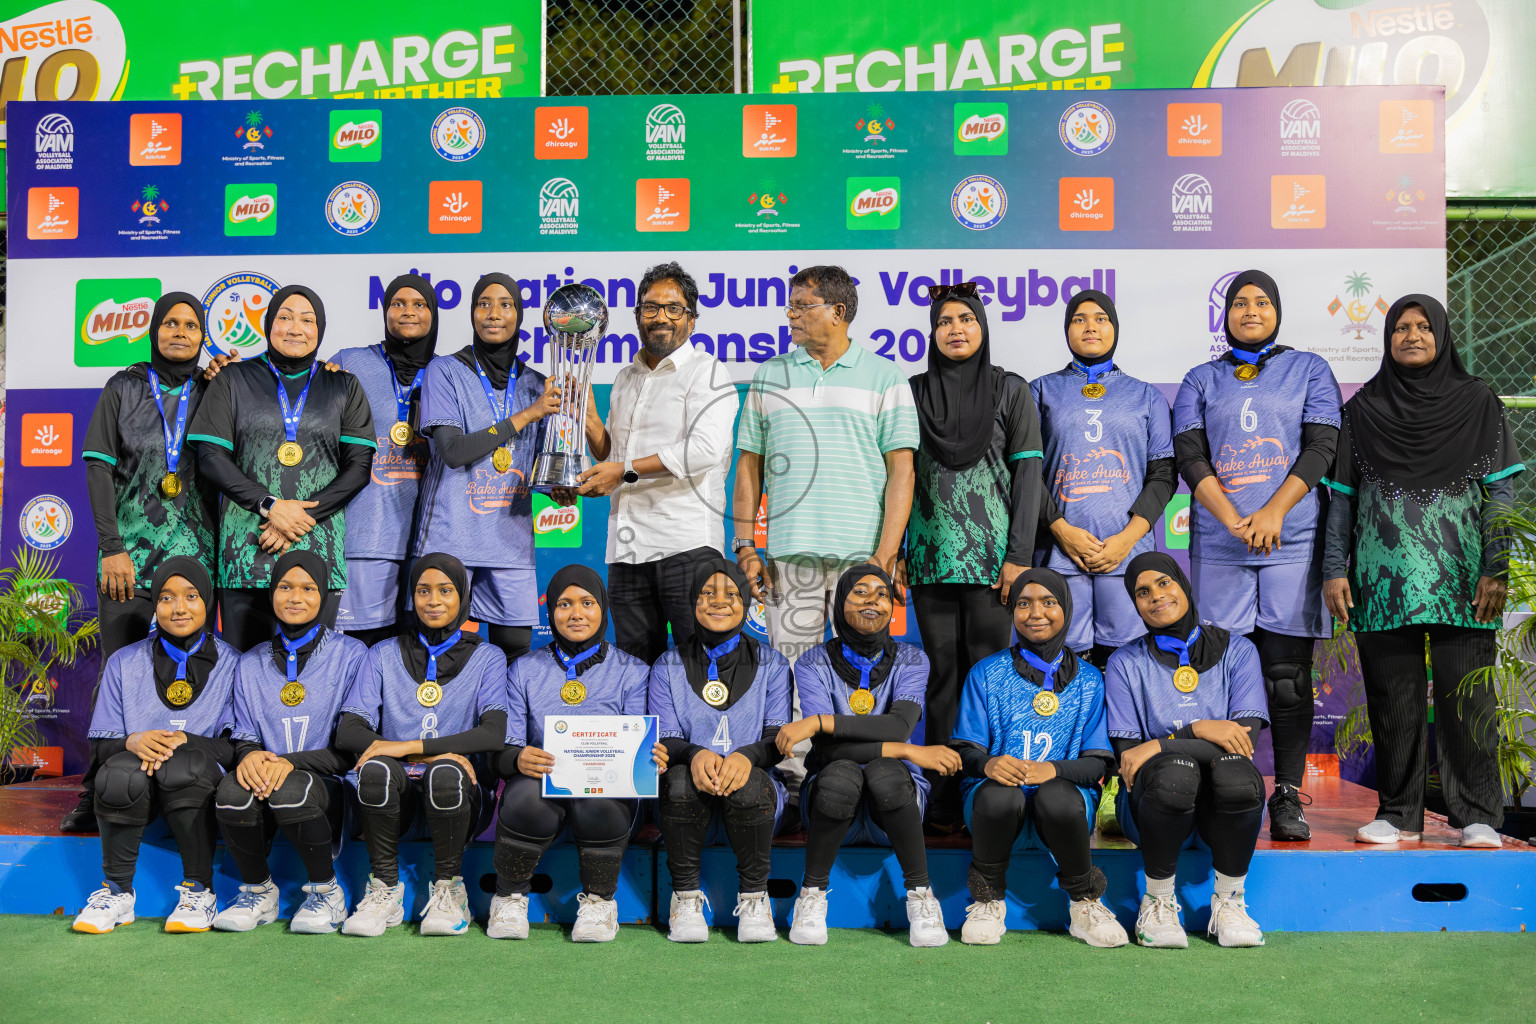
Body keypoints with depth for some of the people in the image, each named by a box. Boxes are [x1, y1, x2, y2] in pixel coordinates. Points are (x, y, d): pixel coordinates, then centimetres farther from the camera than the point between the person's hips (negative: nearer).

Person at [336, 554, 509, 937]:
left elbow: (494, 734, -8)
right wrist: (435, 752, -14)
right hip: (397, 794, 1)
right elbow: (347, 732, -1)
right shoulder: (384, 655, 12)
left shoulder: (486, 658, 8)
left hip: (456, 794, -1)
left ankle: (448, 887, -11)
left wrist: (410, 747, -17)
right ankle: (385, 888, -12)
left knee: (446, 773, -35)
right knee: (376, 769, -32)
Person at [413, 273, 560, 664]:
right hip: (451, 534, -3)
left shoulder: (535, 384, 12)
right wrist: (527, 414, -12)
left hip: (511, 539, 3)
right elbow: (452, 451, -13)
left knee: (515, 648, 2)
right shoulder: (445, 371, 0)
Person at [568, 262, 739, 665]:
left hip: (686, 541, -7)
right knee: (634, 664, 9)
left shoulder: (707, 371, -2)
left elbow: (705, 449, -17)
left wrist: (626, 471, -14)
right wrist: (588, 416, 9)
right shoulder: (626, 378, 21)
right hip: (627, 547, 7)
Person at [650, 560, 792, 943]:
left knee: (749, 784, -34)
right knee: (679, 778, -33)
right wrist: (694, 754, -25)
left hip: (756, 797, 0)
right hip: (688, 800, 0)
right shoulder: (669, 666, 10)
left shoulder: (771, 664, 10)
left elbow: (779, 737, -1)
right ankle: (685, 895, -14)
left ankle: (753, 897, -12)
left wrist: (747, 756, -25)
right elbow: (663, 740, 0)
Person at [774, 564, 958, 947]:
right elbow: (827, 748, -14)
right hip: (832, 797, 0)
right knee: (841, 773, -35)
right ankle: (812, 892, -14)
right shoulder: (814, 664, 0)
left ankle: (920, 892, -16)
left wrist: (820, 722, -25)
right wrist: (906, 751, -22)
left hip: (893, 800, 1)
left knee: (885, 772, -34)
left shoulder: (911, 660, 4)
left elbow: (899, 725, -17)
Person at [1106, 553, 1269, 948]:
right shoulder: (1126, 663, 6)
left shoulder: (1236, 651, 8)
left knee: (1235, 767, -34)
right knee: (1174, 769, -36)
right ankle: (1158, 902, -14)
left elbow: (1246, 737, -7)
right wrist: (1197, 730, -16)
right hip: (1153, 801, -1)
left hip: (1224, 803, 1)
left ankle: (1229, 902, -13)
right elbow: (1126, 753, -3)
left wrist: (1160, 744, -16)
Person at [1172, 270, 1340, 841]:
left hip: (1292, 542, -1)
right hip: (1219, 546, 1)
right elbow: (1188, 455, 3)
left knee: (1288, 675, -4)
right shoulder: (1201, 381, 15)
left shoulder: (1309, 370, 13)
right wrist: (1232, 520, -12)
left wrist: (1273, 513, -11)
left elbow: (1322, 446, 2)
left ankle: (1288, 799, 3)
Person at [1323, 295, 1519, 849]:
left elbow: (1501, 491, 3)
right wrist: (1334, 570, 2)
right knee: (1392, 696, 3)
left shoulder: (1478, 403, 8)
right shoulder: (1363, 410, 11)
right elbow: (1342, 495, 10)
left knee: (1465, 694, -3)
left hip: (1460, 574, -1)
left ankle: (1478, 815, 6)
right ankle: (1399, 813, 11)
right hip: (1384, 576, 1)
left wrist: (1497, 569, -6)